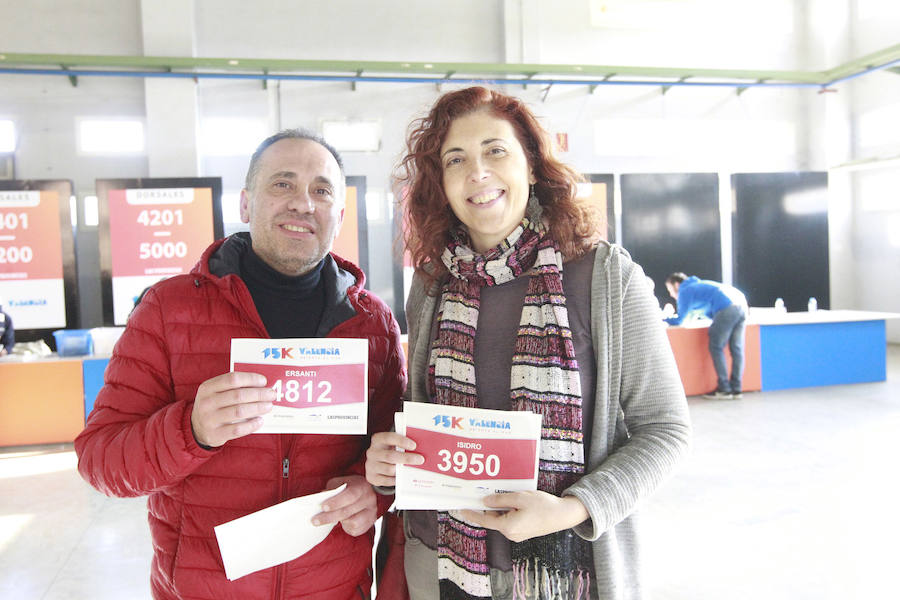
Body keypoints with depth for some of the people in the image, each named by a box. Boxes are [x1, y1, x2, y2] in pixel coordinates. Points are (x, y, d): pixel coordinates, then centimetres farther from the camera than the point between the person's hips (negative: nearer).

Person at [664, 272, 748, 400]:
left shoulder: (685, 291, 8)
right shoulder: (698, 285, 33)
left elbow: (679, 320, 8)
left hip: (727, 307, -8)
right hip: (742, 304, 8)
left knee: (716, 348, 0)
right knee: (736, 348, 8)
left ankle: (724, 390, -1)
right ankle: (736, 389, 10)